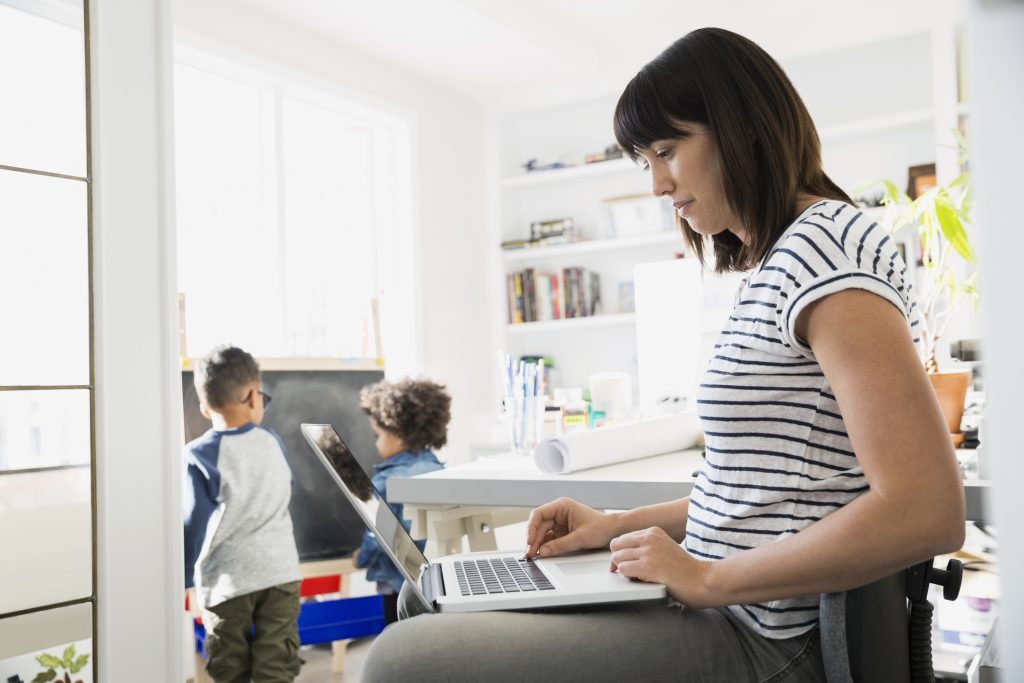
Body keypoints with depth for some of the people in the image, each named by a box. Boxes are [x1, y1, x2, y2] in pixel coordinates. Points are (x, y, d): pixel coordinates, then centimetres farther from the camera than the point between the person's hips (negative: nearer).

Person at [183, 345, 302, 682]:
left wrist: (183, 580, -1)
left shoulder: (197, 456, -13)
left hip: (227, 581, -2)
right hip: (280, 572, 3)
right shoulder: (272, 442, -1)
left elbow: (191, 525, -12)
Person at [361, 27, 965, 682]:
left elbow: (927, 513, -24)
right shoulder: (772, 268, 15)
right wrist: (623, 526, 8)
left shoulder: (822, 240, -15)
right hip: (721, 606, 10)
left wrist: (706, 578, -17)